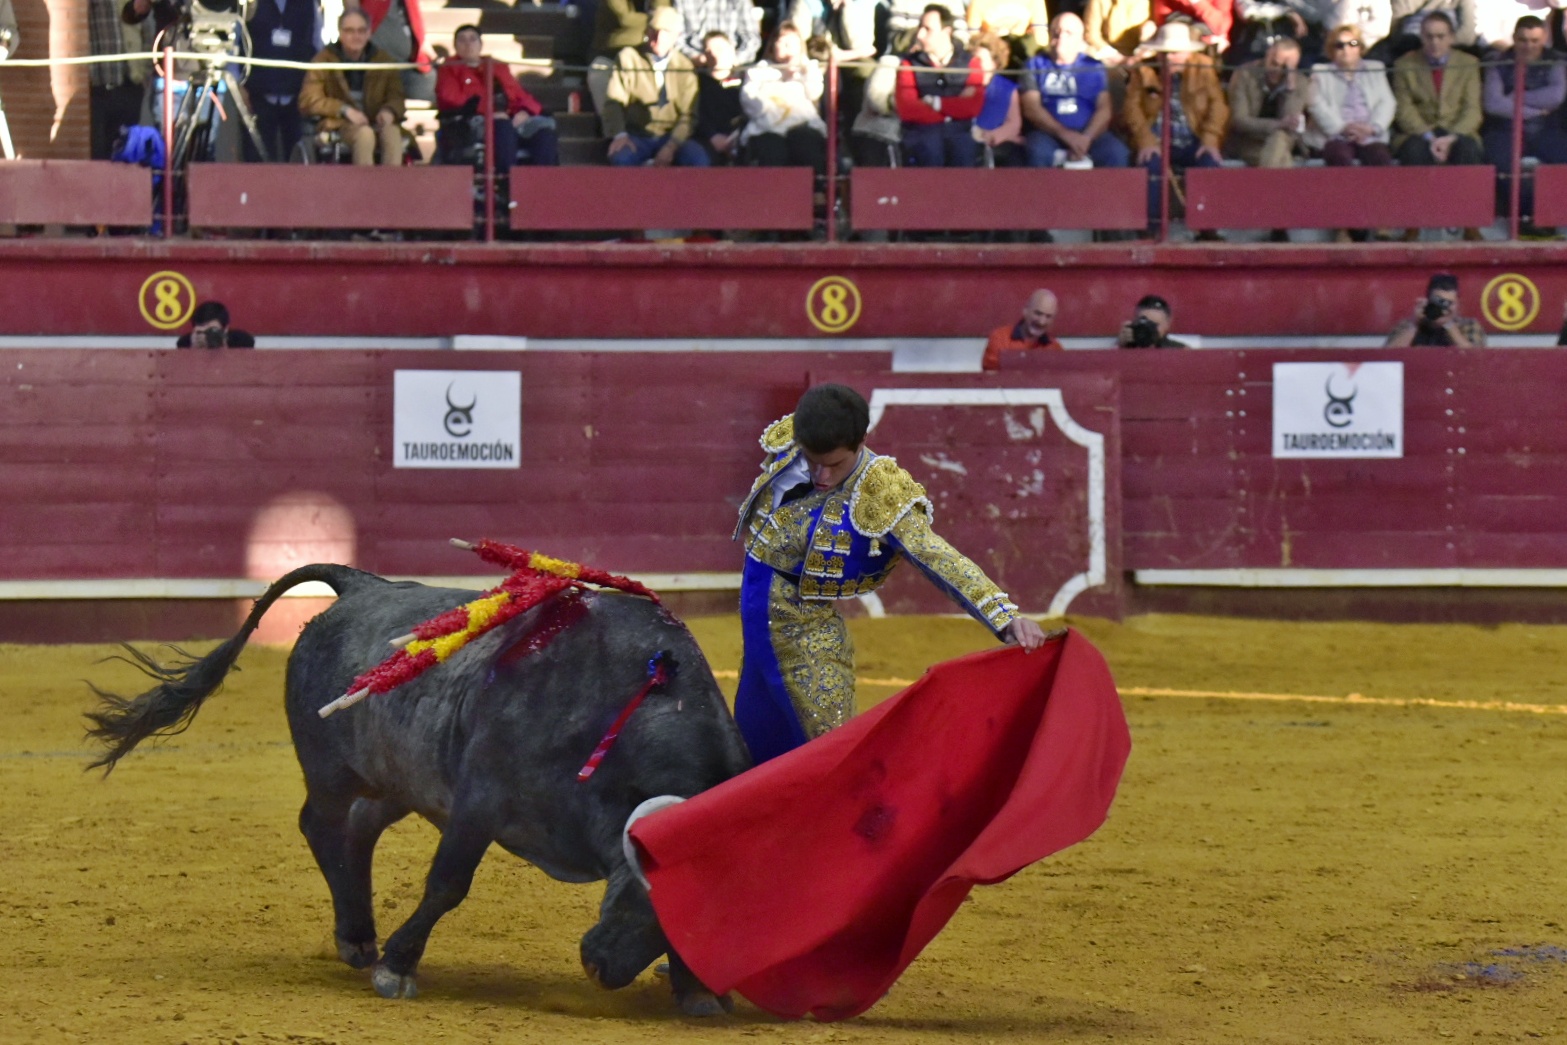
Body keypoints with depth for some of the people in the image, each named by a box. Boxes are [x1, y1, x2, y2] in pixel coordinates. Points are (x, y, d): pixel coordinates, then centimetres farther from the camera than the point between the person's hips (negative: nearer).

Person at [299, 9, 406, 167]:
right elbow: (308, 100, -3)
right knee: (364, 133, -37)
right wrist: (344, 110, -17)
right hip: (338, 124, -3)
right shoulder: (325, 60, 2)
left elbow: (396, 96, 11)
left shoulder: (381, 60, 11)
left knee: (392, 131, -33)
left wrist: (389, 111, -15)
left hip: (375, 122, 3)